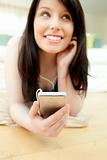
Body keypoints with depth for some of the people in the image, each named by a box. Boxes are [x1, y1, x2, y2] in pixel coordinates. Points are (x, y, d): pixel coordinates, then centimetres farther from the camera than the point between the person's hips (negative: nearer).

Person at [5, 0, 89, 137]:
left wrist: (63, 66, -36)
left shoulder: (76, 53, -24)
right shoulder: (17, 46, -27)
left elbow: (72, 111, -23)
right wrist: (32, 124, -50)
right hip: (25, 115, -1)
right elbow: (17, 104, -26)